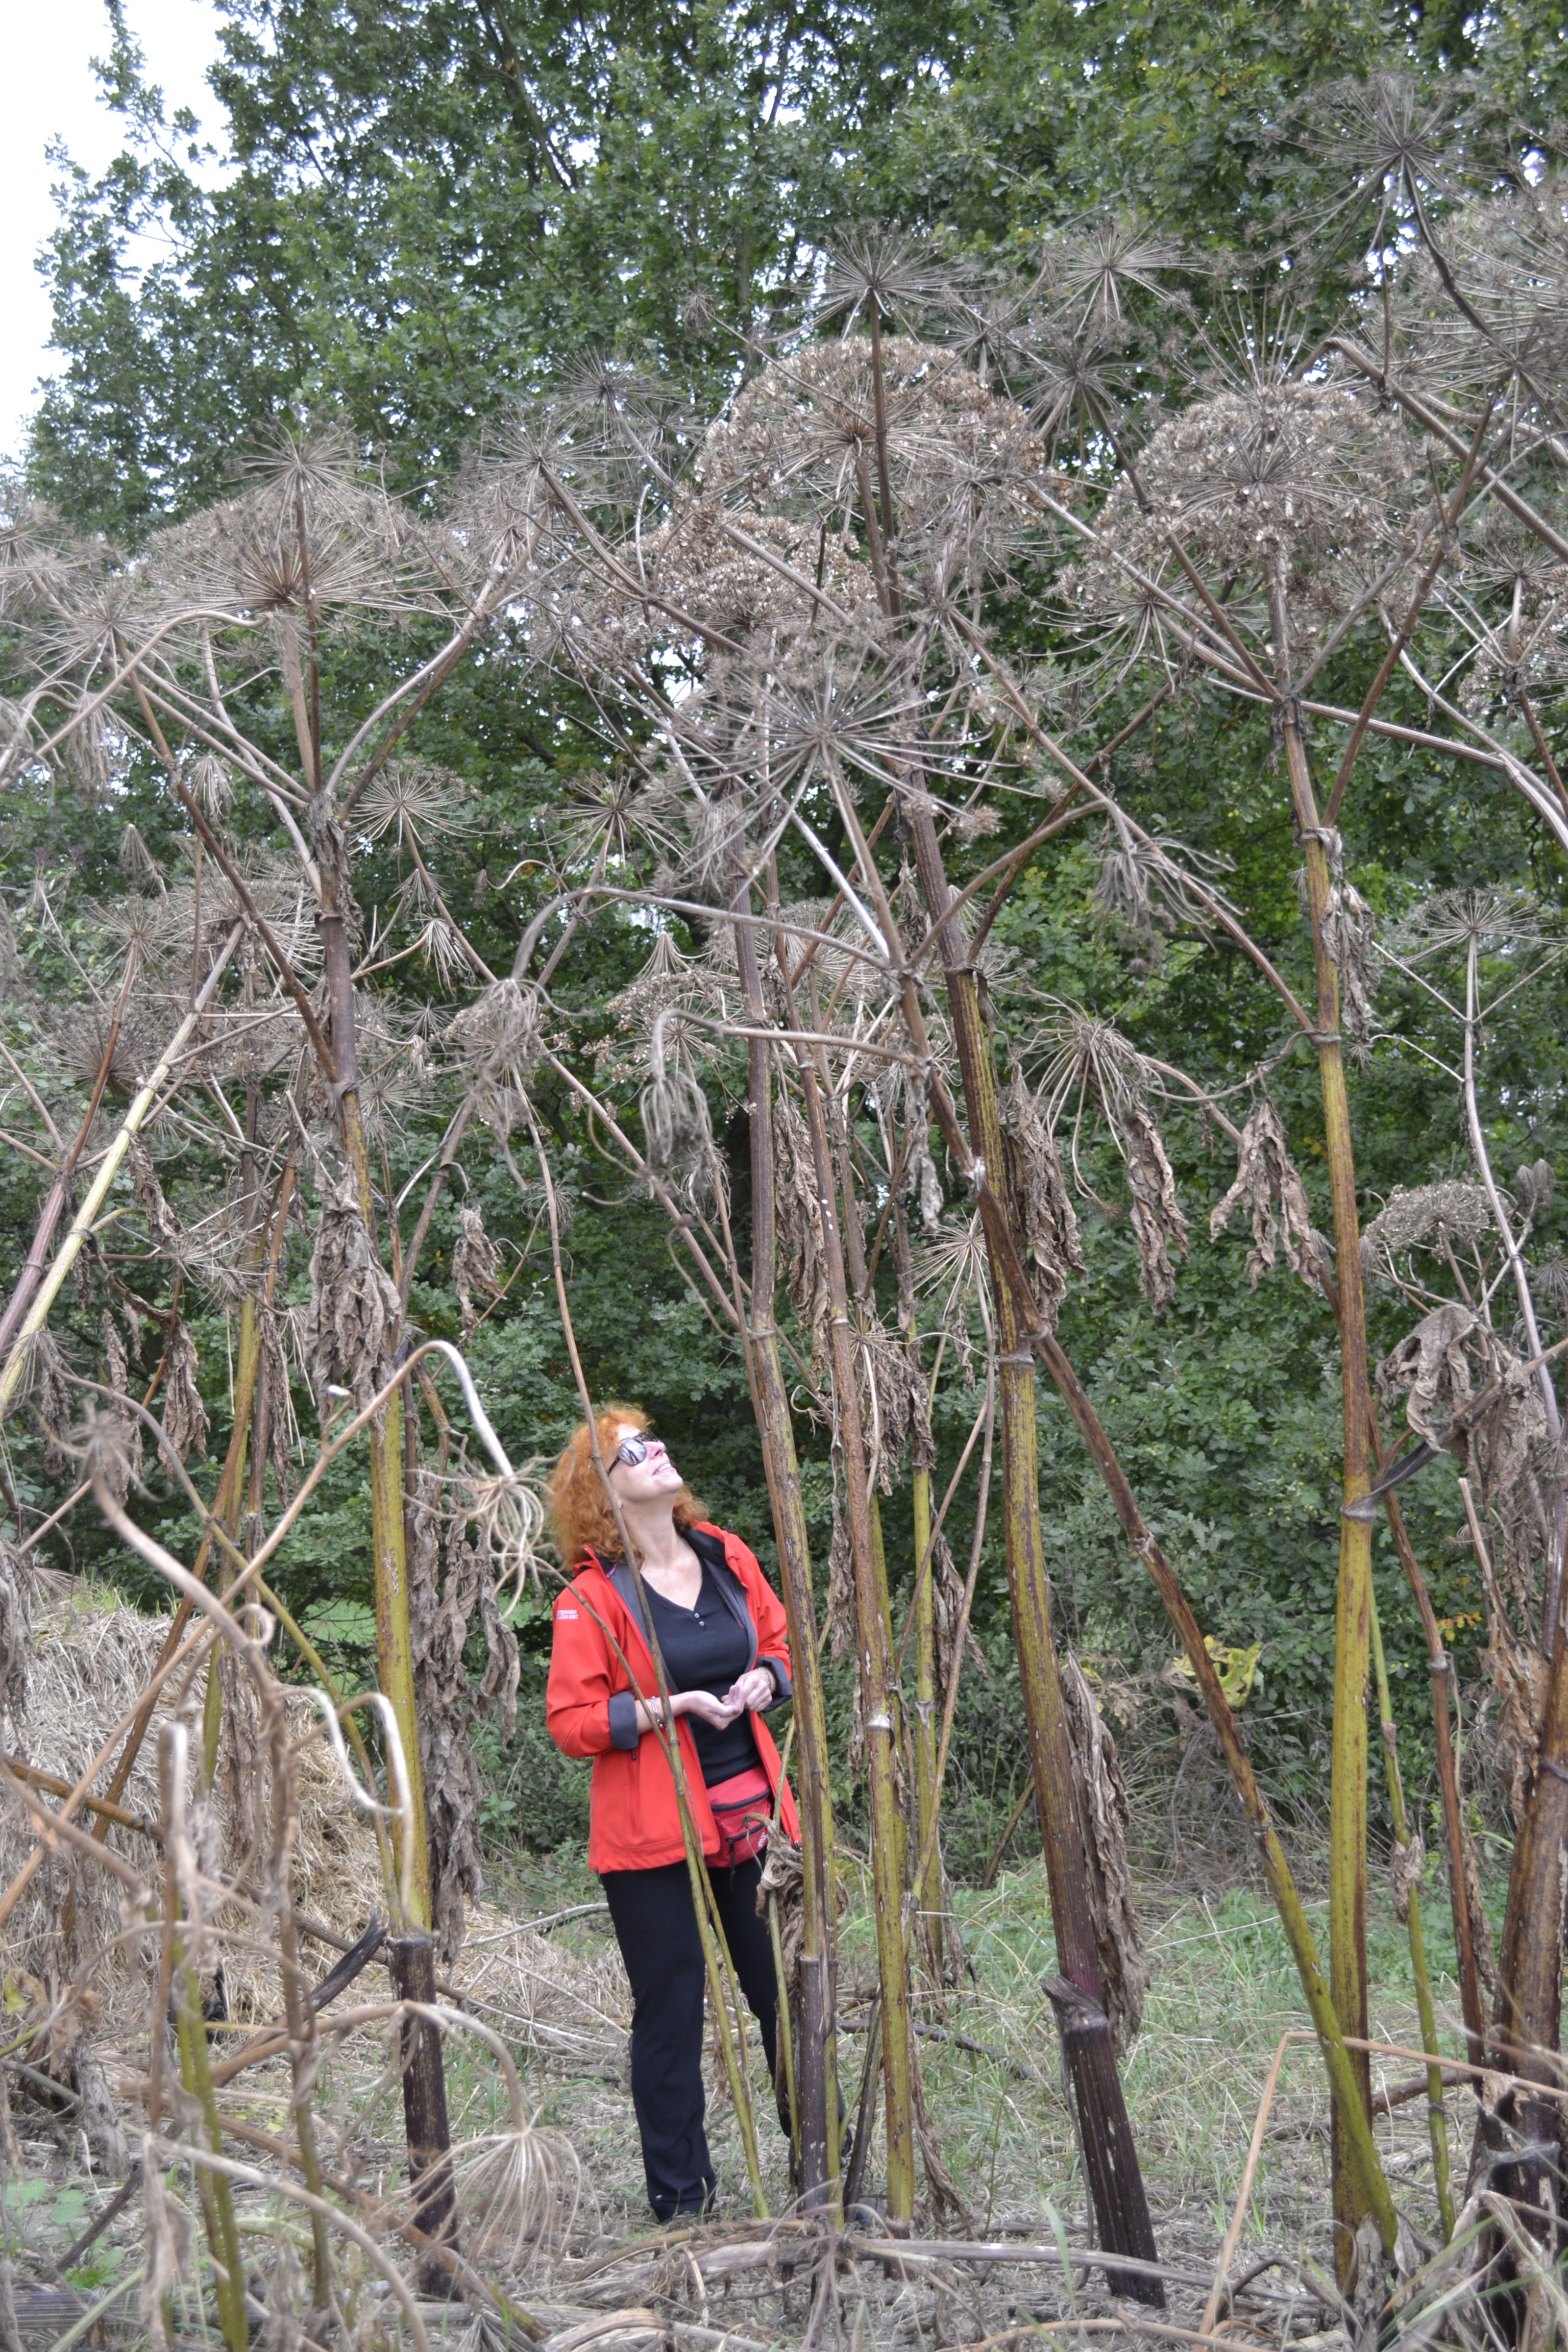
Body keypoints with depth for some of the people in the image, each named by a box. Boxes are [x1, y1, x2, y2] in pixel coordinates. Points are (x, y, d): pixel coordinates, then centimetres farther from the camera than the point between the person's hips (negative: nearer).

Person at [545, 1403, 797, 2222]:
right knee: (671, 2015, 3)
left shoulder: (728, 1559, 6)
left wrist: (766, 1677, -1)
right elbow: (569, 1721, -11)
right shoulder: (591, 1597, -10)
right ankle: (681, 2198, 19)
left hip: (751, 1815, 5)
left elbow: (781, 1639, 21)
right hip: (652, 1832, -5)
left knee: (790, 1993, 9)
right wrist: (672, 1706, -19)